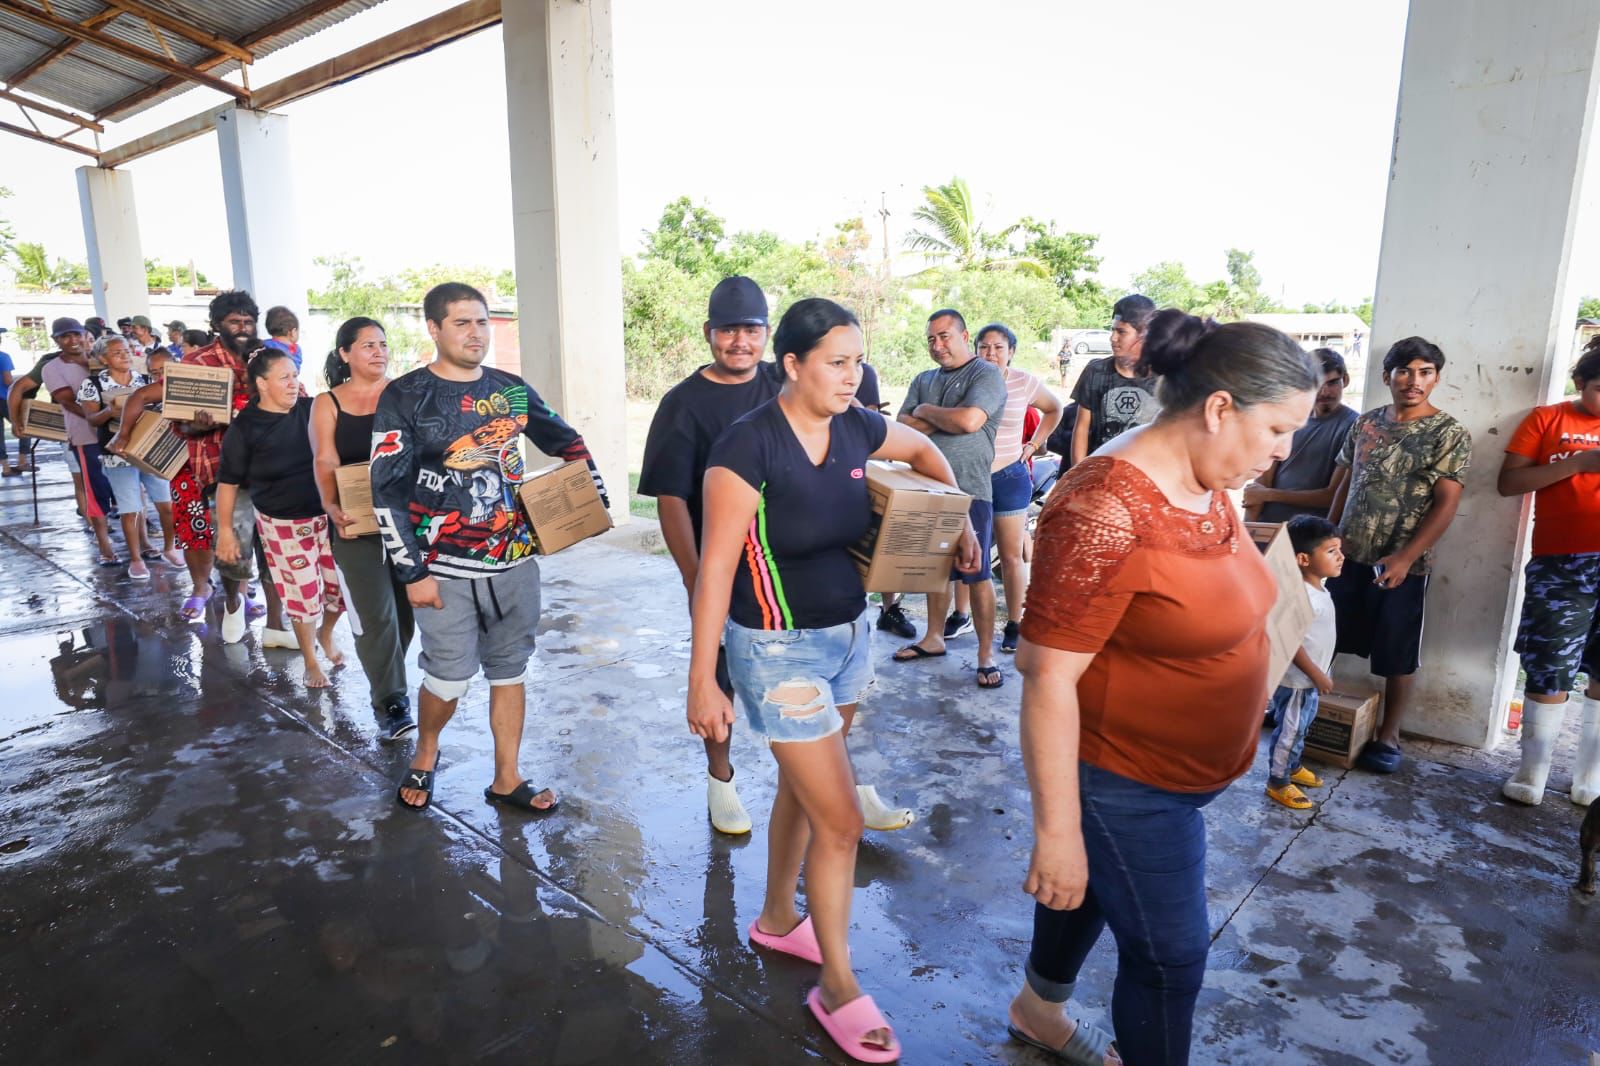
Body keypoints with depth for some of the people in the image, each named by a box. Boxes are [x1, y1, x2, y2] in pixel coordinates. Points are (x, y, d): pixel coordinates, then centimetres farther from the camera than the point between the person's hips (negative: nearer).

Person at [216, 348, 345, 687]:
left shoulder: (311, 409, -3)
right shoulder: (244, 428, -10)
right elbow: (228, 482, -4)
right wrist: (225, 530, -5)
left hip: (328, 514, 3)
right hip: (283, 524, -3)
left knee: (341, 584, 9)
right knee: (303, 596, 5)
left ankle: (326, 635, 40)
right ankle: (310, 662, 27)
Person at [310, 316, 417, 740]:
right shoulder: (327, 404, 4)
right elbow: (325, 462, -4)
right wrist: (332, 506, -22)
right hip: (356, 521, -1)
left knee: (405, 605, 10)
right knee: (375, 614, -6)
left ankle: (388, 682, 32)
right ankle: (392, 705, 2)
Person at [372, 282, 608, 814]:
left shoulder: (512, 390, 7)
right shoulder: (404, 398, -6)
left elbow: (567, 441, 20)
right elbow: (387, 491, -8)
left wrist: (596, 500, 8)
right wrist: (412, 572, -11)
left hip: (515, 562, 4)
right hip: (447, 570, -4)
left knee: (509, 671, 12)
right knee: (448, 678, 1)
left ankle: (507, 779, 27)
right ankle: (425, 755, 32)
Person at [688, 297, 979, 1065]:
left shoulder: (855, 428, -2)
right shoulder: (749, 445, -21)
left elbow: (922, 449, 21)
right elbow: (714, 569, -19)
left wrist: (959, 520, 16)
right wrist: (702, 679, -18)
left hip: (849, 632, 7)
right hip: (780, 647, -6)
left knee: (803, 789, 21)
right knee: (840, 820, -1)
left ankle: (777, 921, 45)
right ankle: (837, 989, 21)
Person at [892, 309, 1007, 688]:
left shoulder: (986, 375, -5)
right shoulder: (924, 380, 15)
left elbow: (970, 420, -21)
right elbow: (903, 427, 4)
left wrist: (926, 411, -5)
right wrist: (947, 419, -10)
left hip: (969, 491, -6)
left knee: (977, 574, 0)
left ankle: (986, 654, 9)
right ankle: (934, 638, 29)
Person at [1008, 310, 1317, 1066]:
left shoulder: (1206, 483, -2)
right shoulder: (1107, 511, -29)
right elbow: (1048, 677, -28)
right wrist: (1057, 830, -25)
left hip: (1184, 767, 9)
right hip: (1124, 779, -9)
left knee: (1100, 888, 27)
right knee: (1172, 955, 8)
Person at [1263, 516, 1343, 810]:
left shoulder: (1319, 589, 5)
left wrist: (1319, 673, 21)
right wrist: (1316, 674, -20)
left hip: (1309, 678, 10)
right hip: (1295, 680, -10)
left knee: (1301, 727, 24)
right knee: (1288, 731, 1)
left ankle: (1293, 766, 42)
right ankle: (1278, 783, 14)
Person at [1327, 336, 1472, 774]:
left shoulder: (1450, 435, -6)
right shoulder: (1365, 423, 7)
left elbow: (1445, 505, -11)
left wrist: (1404, 558, -20)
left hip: (1403, 565, -4)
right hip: (1348, 556, 4)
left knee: (1398, 656, 6)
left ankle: (1388, 736, 19)